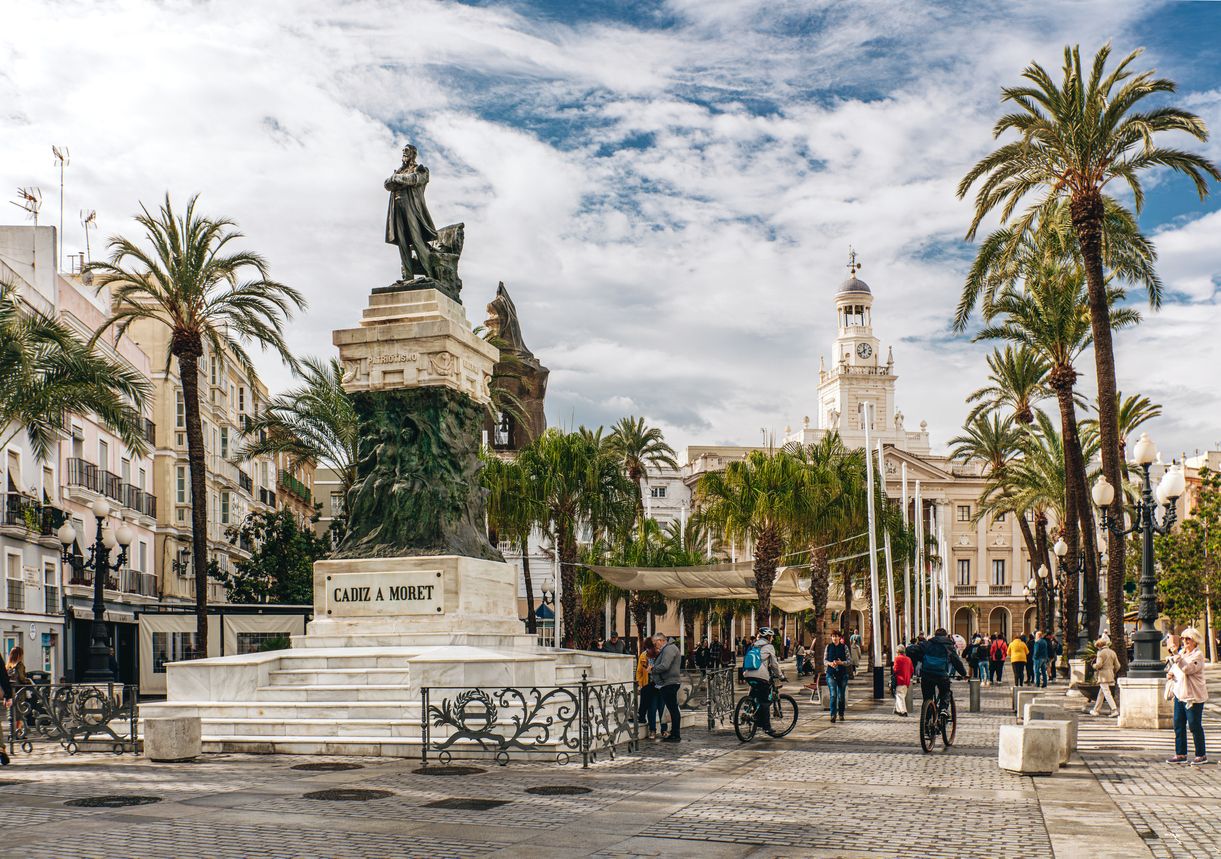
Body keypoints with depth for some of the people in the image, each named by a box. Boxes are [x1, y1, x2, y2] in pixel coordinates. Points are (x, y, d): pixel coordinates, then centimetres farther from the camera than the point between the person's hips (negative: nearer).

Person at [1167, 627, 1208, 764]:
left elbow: (1187, 669, -28)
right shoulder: (1181, 652, 12)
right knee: (1178, 725, 8)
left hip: (1193, 696, -8)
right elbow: (1175, 668, 27)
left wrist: (1176, 655, -31)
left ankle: (1201, 755, 11)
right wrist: (1171, 673, 5)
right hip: (1180, 694, 8)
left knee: (1194, 726, -1)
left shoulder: (1198, 655, -13)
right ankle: (1181, 754, 15)